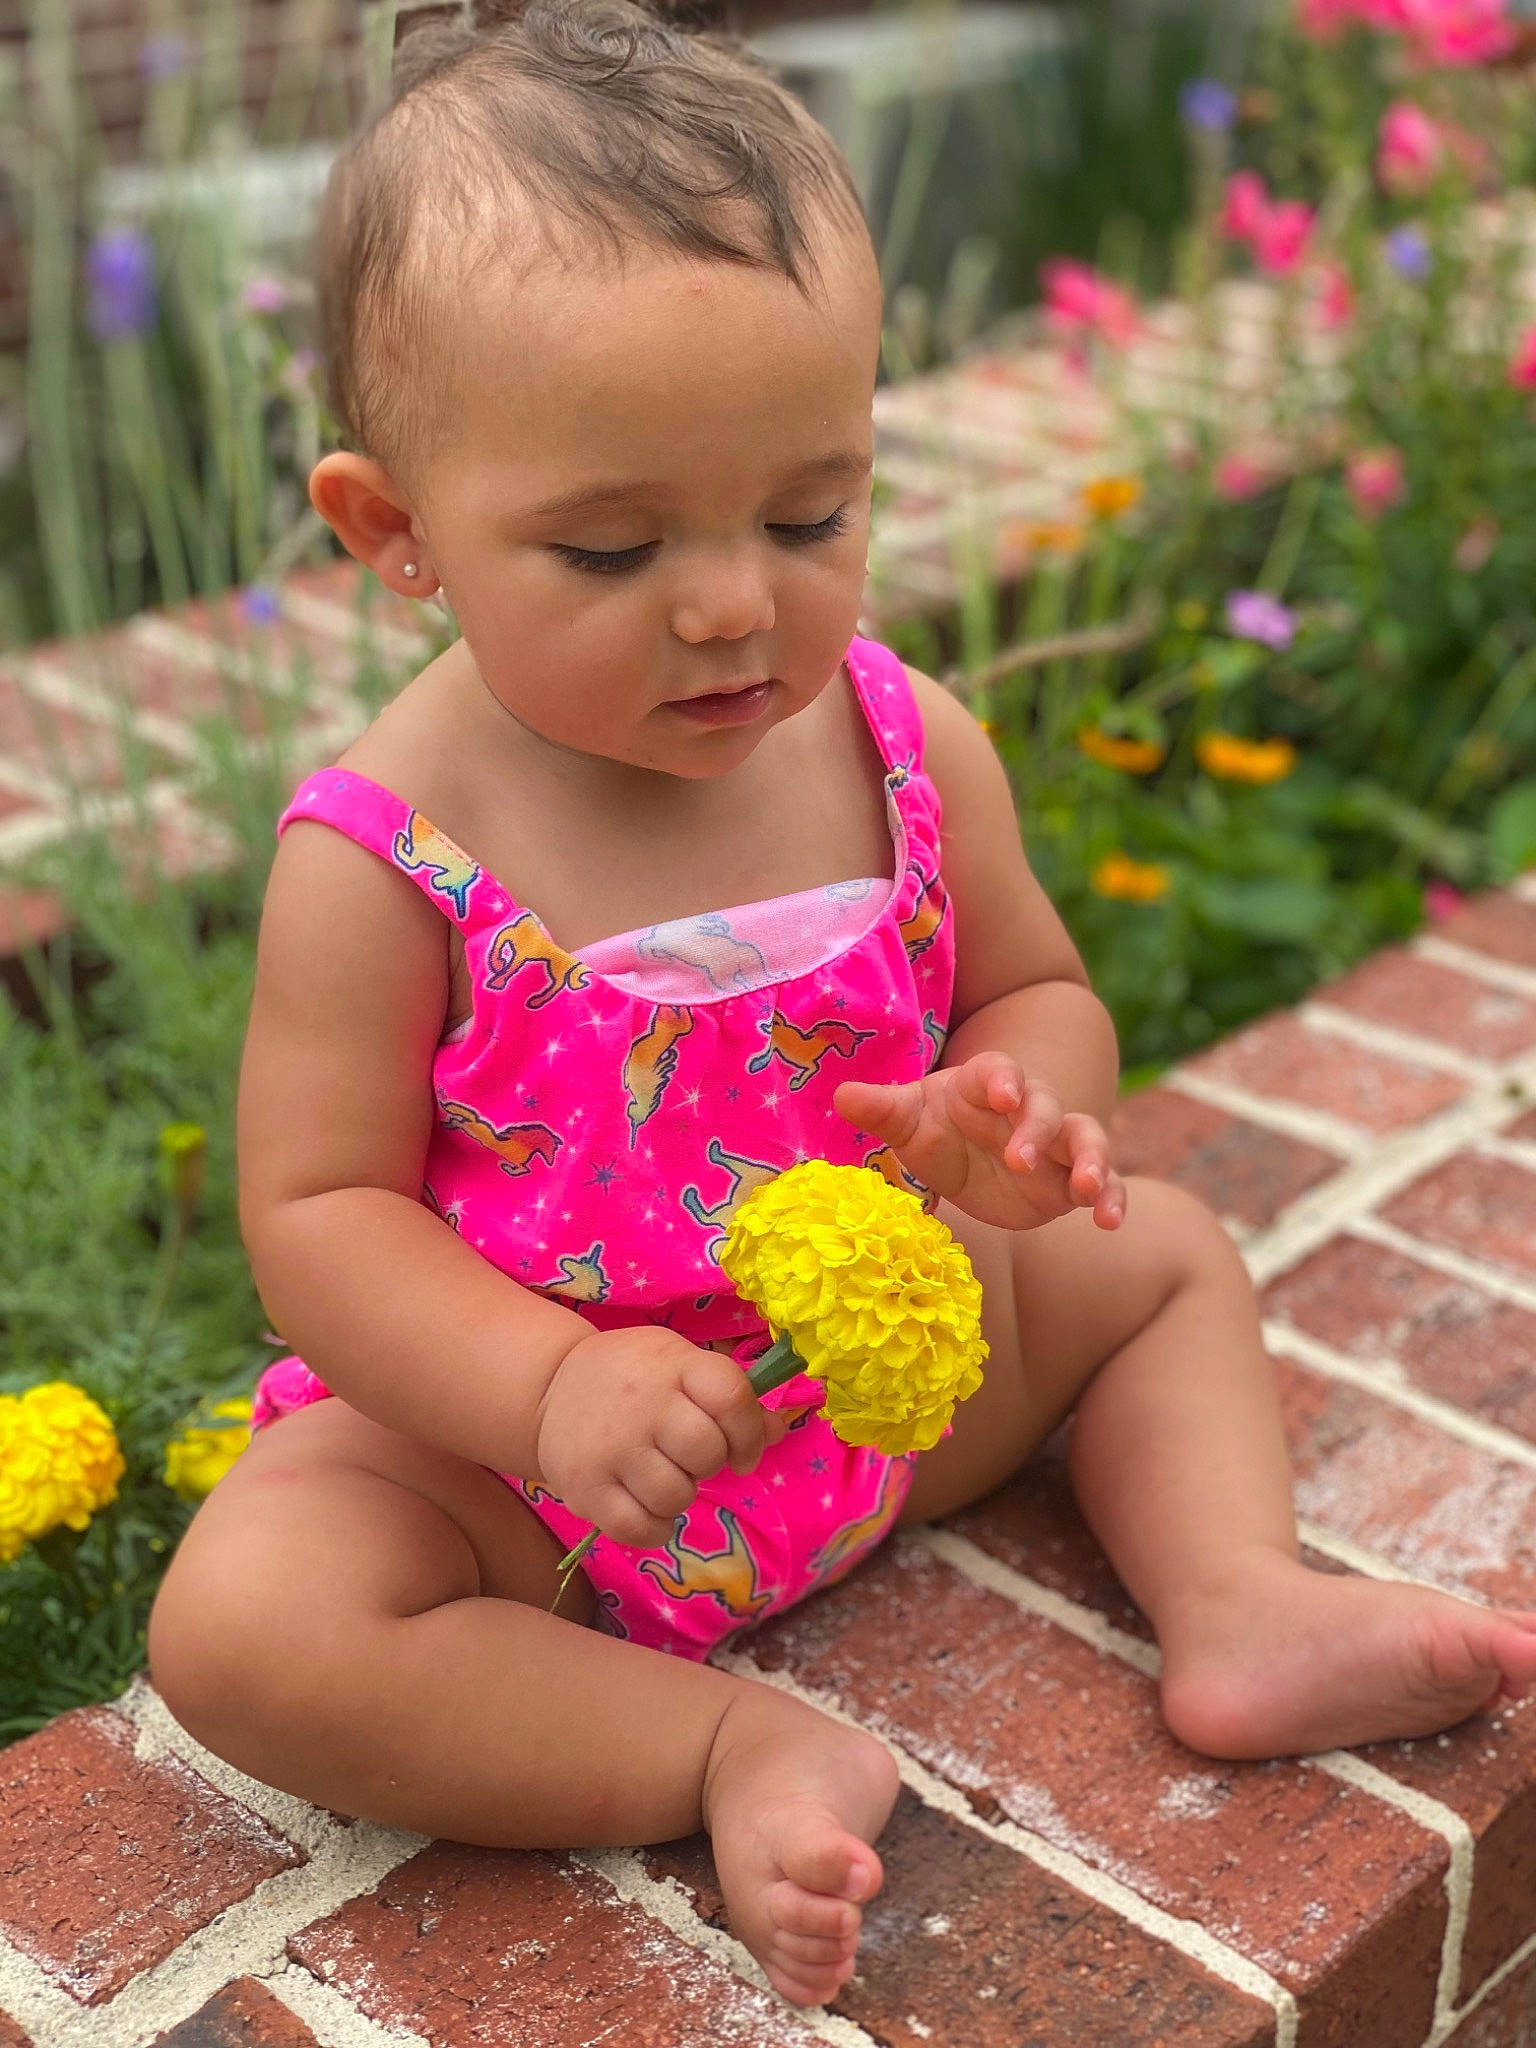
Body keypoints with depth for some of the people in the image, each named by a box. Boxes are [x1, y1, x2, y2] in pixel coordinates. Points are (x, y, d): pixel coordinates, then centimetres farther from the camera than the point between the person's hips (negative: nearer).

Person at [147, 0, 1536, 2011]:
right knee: (241, 1617, -28)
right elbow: (317, 1206, -17)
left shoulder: (905, 745, -10)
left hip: (884, 1366, 4)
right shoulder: (383, 855, -22)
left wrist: (1008, 1115, -22)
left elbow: (1040, 993, 3)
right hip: (509, 1437, -4)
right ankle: (724, 1746, -19)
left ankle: (1237, 1603, 5)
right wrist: (546, 1388, -33)